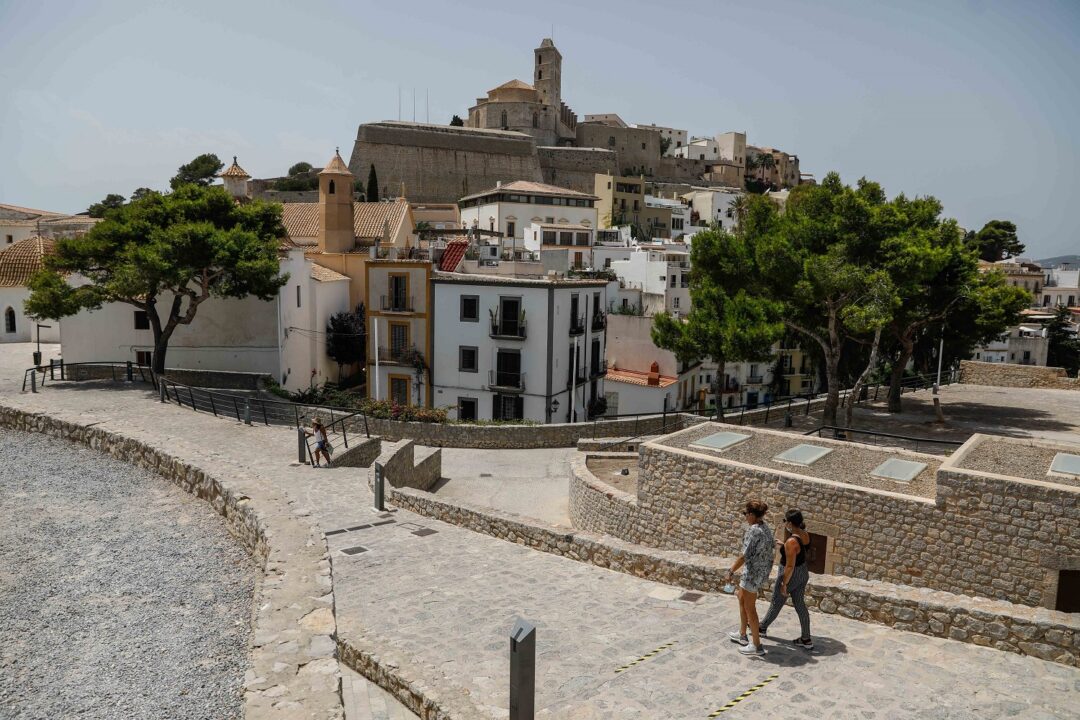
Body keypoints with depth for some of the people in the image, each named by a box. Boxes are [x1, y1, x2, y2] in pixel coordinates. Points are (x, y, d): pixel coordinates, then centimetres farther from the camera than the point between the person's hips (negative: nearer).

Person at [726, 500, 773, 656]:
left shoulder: (753, 530, -24)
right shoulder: (765, 528, 3)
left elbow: (744, 556, -23)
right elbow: (773, 545, 17)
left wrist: (731, 571, -14)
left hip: (753, 572, -10)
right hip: (762, 571, 10)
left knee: (749, 608, 2)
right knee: (742, 598, 24)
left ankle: (757, 646, 10)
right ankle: (742, 635, 36)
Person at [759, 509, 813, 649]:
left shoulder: (791, 541, -31)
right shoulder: (805, 534, -6)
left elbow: (790, 566, -26)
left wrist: (784, 584, -16)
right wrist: (783, 545, 12)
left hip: (791, 575, -7)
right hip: (803, 572, 7)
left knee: (776, 604, 14)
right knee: (800, 605, 16)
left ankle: (763, 627, 35)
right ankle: (806, 640, 22)